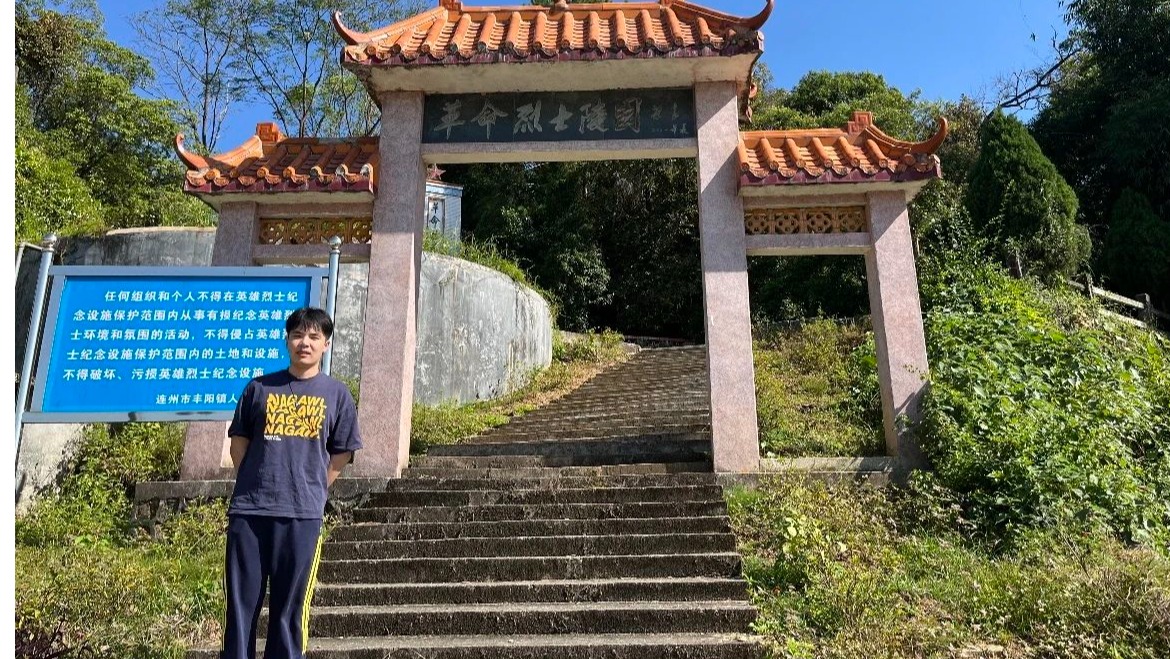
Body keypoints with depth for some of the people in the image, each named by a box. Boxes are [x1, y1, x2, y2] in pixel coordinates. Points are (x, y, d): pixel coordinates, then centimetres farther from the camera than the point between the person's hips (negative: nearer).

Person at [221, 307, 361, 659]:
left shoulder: (336, 394, 3)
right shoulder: (259, 387, 6)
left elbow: (341, 455, 8)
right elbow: (239, 444, 12)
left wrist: (310, 491, 7)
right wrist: (256, 486, 7)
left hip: (302, 515, -1)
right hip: (247, 510, 1)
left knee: (289, 606, 7)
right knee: (241, 601, 8)